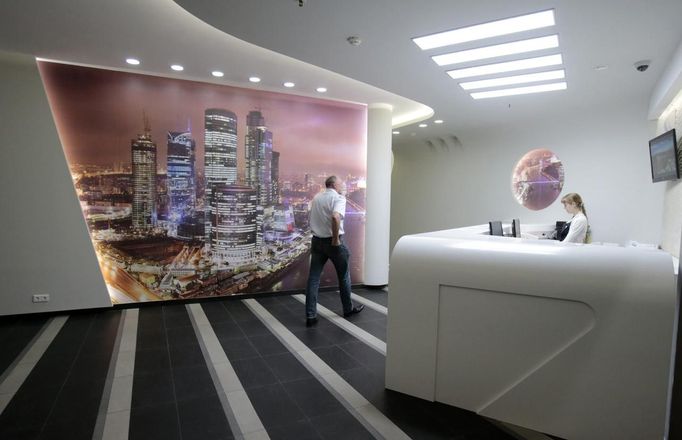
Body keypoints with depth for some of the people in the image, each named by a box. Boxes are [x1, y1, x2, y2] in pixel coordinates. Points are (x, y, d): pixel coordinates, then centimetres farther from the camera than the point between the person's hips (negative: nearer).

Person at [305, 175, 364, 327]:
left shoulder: (316, 198, 9)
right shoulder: (339, 198, -12)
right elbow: (335, 217, -30)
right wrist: (336, 239, -22)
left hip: (317, 240, 5)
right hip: (333, 241, -5)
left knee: (313, 278, 5)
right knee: (344, 276, 14)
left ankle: (310, 316, 4)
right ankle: (348, 309, 29)